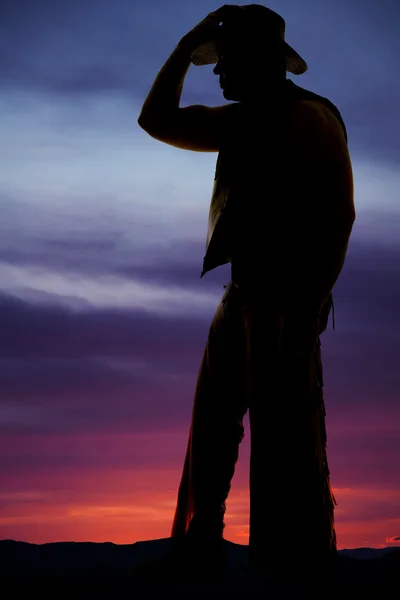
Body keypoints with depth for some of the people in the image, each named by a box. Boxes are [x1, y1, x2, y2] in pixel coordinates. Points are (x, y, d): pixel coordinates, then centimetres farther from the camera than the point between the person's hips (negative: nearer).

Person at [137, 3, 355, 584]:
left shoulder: (309, 116, -8)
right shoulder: (239, 122, 18)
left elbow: (338, 212, -14)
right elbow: (158, 120, 25)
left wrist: (312, 301, -21)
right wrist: (185, 47, 14)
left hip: (286, 297, -9)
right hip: (242, 292, 9)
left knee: (286, 429, -8)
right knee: (214, 421, 12)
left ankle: (307, 557, 0)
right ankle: (200, 540, 22)